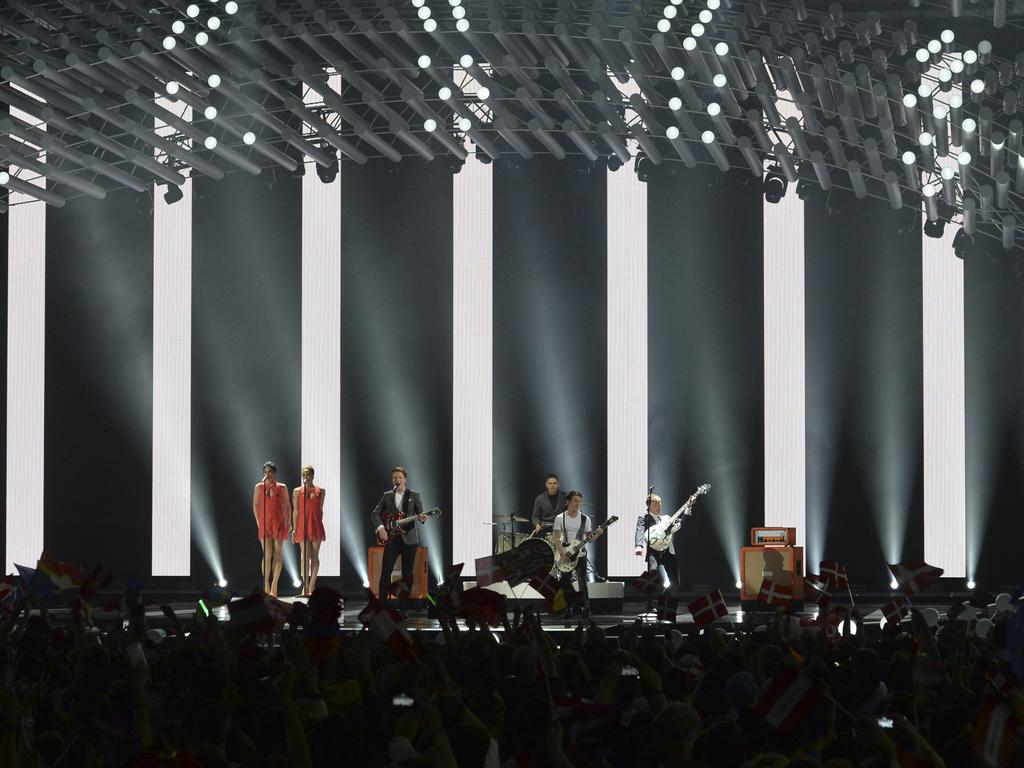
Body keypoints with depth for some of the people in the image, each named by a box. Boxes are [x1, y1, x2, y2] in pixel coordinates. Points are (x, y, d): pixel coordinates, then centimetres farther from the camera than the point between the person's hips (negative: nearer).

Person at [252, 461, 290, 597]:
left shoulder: (282, 488, 4)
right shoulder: (259, 487, 4)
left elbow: (287, 506, 10)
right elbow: (255, 505, 10)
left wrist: (287, 523, 6)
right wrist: (258, 522, 4)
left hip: (279, 524, 1)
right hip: (264, 524, -1)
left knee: (277, 555, 3)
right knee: (267, 555, -8)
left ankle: (274, 586, 12)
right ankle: (266, 587, 0)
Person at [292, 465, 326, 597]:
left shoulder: (320, 491, 8)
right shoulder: (297, 492, 4)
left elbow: (320, 510, 12)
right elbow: (295, 511, 3)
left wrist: (321, 528, 12)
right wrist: (294, 529, -2)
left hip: (316, 526, 2)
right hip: (302, 526, -2)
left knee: (314, 556, 2)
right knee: (305, 555, -11)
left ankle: (311, 588, 7)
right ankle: (305, 587, -14)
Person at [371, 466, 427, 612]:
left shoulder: (414, 495, 6)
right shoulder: (387, 496, 9)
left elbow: (420, 513, 1)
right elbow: (375, 513, 7)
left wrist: (421, 518, -23)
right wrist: (380, 527, -10)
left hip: (409, 538, -1)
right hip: (391, 538, 1)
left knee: (407, 574, 2)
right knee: (385, 572, -6)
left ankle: (404, 606, 7)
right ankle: (381, 604, -2)